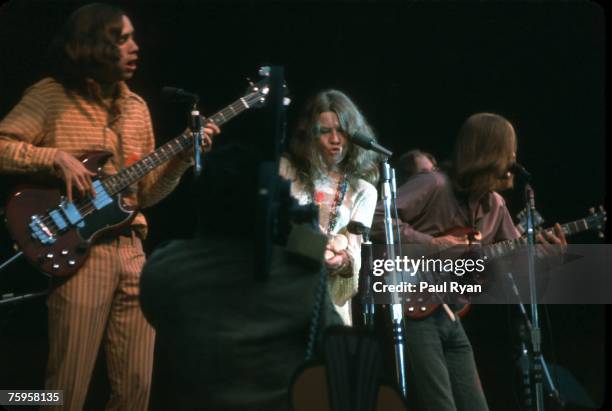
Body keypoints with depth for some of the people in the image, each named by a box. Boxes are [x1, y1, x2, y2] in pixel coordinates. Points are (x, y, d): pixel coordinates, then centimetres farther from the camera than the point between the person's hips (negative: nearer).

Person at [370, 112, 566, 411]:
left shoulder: (494, 205, 12)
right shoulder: (434, 185, -13)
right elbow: (376, 220, -22)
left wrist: (541, 251, -4)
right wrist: (431, 244, -22)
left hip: (448, 314, 8)